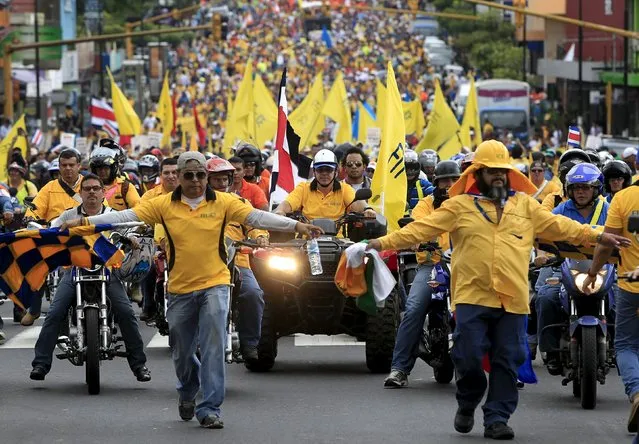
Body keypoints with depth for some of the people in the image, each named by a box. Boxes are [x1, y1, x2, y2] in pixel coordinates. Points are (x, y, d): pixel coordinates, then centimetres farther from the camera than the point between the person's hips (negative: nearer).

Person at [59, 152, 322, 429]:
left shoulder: (223, 203, -3)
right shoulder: (164, 205, -2)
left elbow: (257, 217, -9)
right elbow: (127, 216, -6)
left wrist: (296, 226, -19)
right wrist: (85, 222, -13)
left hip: (214, 284, -2)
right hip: (180, 289, 2)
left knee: (213, 348, -13)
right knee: (182, 353, 15)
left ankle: (210, 408, -7)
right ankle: (188, 393, 44)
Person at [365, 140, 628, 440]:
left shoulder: (525, 205, 15)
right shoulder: (460, 205, 6)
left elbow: (558, 226, 16)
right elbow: (422, 228, 2)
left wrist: (598, 237, 10)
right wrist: (385, 242, -7)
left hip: (513, 300, 2)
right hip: (472, 298, -2)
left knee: (507, 363, 2)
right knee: (468, 357, -7)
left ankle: (496, 418, 12)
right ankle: (467, 405, 21)